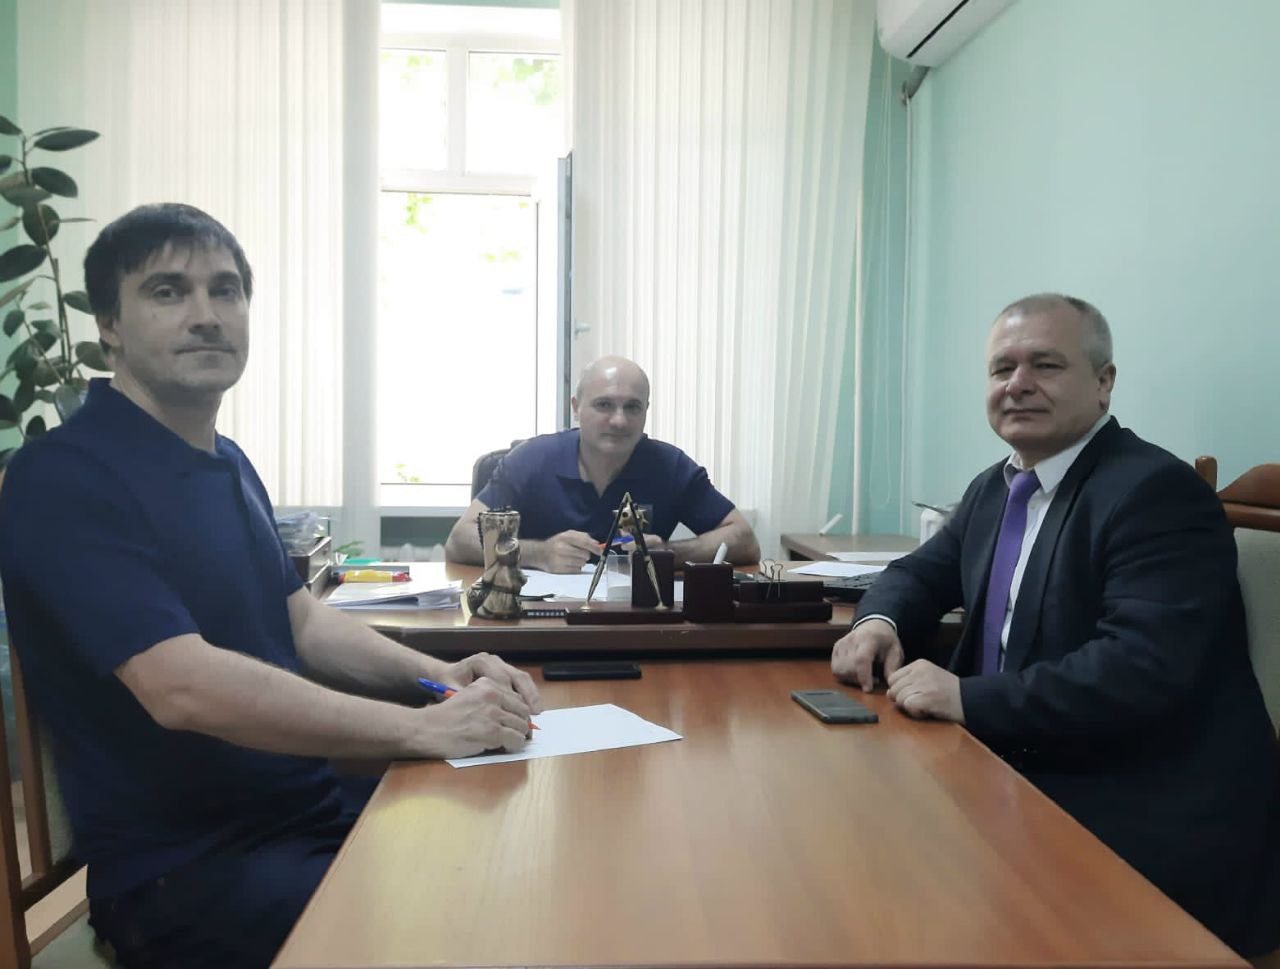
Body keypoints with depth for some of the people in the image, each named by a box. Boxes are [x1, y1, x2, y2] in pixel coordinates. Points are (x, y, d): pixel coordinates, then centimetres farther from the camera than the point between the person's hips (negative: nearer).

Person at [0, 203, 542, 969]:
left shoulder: (230, 462, 12)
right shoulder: (66, 477, -17)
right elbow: (183, 687, -27)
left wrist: (438, 675, -2)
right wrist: (424, 728, -26)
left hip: (313, 815, 8)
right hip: (183, 863, -8)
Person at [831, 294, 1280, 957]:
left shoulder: (1159, 493, -17)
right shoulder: (996, 487, 9)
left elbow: (1141, 669, -27)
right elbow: (923, 572, 17)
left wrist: (968, 698, -28)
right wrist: (879, 621, -5)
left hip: (1146, 826, -7)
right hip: (1021, 780, 7)